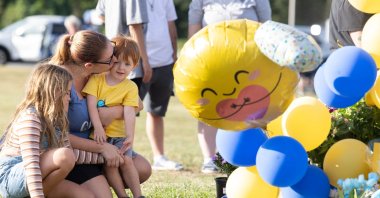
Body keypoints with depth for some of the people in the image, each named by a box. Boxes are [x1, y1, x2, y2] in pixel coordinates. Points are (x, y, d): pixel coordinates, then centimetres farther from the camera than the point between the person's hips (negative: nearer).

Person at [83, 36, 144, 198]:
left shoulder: (130, 87, 1)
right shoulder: (96, 79, 1)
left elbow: (129, 113, -10)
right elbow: (91, 104, -8)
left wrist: (130, 136, -22)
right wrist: (98, 127, -19)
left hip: (119, 134, 1)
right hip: (98, 134, -1)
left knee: (126, 160, -18)